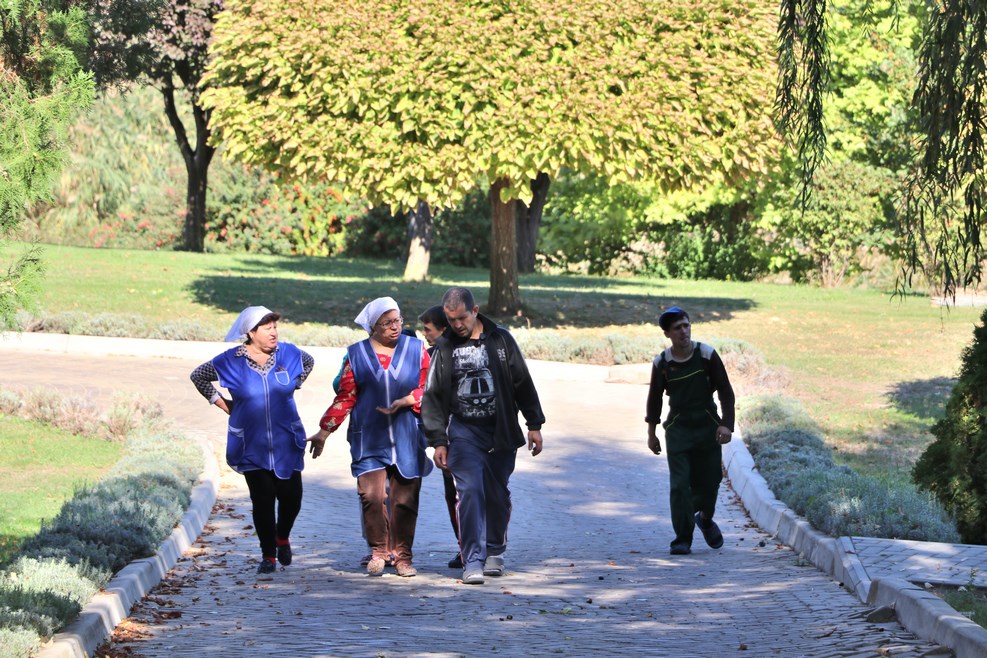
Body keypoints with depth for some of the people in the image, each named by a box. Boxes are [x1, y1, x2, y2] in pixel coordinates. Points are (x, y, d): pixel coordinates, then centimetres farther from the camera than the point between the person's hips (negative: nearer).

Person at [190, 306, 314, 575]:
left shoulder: (287, 353, 0)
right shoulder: (231, 361, -6)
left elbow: (308, 362, 23)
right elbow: (198, 376, 10)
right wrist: (221, 402, 5)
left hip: (286, 443, 2)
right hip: (251, 445, -2)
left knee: (291, 496, -1)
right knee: (263, 499, -2)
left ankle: (282, 538, 29)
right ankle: (268, 555, 11)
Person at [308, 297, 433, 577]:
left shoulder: (416, 349, 7)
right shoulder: (357, 354, 7)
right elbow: (345, 396, 9)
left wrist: (406, 401, -13)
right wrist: (324, 430, 6)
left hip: (407, 438, 0)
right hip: (369, 437, 0)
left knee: (405, 499, -1)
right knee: (372, 495, -10)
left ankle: (402, 555, 10)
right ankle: (379, 551, 7)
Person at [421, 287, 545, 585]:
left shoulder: (500, 339, 3)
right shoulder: (444, 348, 3)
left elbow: (523, 384, 8)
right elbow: (432, 397, 6)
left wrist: (534, 425, 5)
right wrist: (438, 440, 0)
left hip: (501, 431, 1)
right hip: (464, 430, -1)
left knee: (498, 494, 8)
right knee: (470, 491, -14)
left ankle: (495, 552, 26)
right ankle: (473, 560, -14)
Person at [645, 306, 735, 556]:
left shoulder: (707, 355, -4)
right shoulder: (661, 363, -2)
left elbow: (726, 392, -2)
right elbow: (654, 399, 11)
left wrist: (726, 424, -12)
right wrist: (652, 433, 14)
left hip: (707, 427, 0)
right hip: (678, 430, 0)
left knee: (709, 481, 6)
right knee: (679, 485, -10)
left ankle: (705, 519, 37)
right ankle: (683, 539, -5)